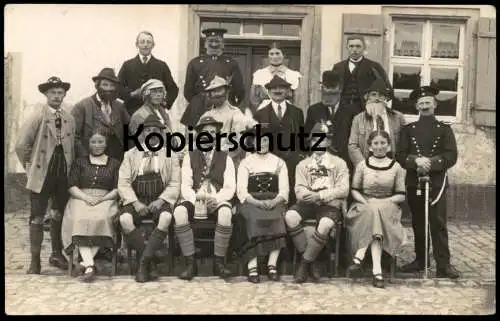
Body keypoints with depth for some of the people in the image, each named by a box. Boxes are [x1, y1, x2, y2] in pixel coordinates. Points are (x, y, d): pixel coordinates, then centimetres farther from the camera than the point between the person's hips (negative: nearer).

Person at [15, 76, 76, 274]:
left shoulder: (69, 119, 8)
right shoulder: (37, 117, -5)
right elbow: (21, 146, -6)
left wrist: (70, 168, 5)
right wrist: (30, 167, -2)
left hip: (64, 175, 4)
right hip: (42, 175, -3)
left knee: (59, 215, 12)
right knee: (37, 218, 3)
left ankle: (57, 254, 26)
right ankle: (35, 260, 11)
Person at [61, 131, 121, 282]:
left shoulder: (114, 164, 18)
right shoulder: (79, 162, 20)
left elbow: (117, 189, 8)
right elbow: (72, 186, 9)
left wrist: (102, 199, -10)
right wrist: (86, 197, -9)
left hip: (106, 200, 0)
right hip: (81, 199, 1)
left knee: (102, 218, -36)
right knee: (80, 220, -34)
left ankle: (86, 260, -35)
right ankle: (89, 265, -43)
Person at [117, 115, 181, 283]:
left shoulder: (169, 155, 14)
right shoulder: (131, 154, 15)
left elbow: (175, 184, 6)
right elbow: (123, 182, 6)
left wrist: (160, 200, -11)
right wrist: (135, 203, -10)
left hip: (160, 201, -1)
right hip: (136, 200, 1)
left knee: (166, 218, -35)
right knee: (125, 219, -31)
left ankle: (143, 262, -24)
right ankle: (150, 263, -18)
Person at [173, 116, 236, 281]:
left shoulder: (225, 158, 12)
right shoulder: (190, 157, 12)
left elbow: (230, 187, 2)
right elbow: (185, 185, 3)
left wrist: (215, 198, -17)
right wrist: (196, 198, -18)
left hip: (217, 200, -1)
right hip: (194, 200, 1)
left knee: (226, 213, -35)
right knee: (179, 212, -31)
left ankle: (219, 262, -18)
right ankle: (190, 263, -19)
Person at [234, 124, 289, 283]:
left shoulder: (279, 162, 17)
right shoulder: (246, 162, 14)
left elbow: (284, 189, 8)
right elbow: (241, 189, 3)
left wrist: (273, 202, -14)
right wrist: (257, 202, -16)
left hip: (274, 202, 1)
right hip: (251, 202, 0)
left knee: (277, 219, -31)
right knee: (252, 219, -32)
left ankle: (272, 265, -26)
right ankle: (252, 267, -32)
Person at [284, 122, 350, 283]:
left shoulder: (338, 163, 13)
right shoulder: (303, 164, 20)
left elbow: (343, 189, 0)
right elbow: (299, 189, 6)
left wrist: (319, 195, -14)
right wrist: (310, 195, -19)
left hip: (330, 204, -2)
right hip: (308, 203, 3)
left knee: (325, 225, -36)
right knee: (290, 216, -29)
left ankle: (305, 263, -19)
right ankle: (310, 262, -19)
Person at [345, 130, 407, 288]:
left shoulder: (396, 167, 9)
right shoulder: (362, 165, 10)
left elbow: (401, 195, 6)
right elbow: (354, 190, 8)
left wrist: (385, 201, -11)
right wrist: (366, 202, -10)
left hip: (388, 207, 0)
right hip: (365, 206, 0)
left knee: (376, 210, -35)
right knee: (373, 210, -35)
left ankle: (358, 258, -38)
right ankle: (377, 270, -41)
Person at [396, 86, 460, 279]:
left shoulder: (444, 129, 7)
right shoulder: (408, 129, 12)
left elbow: (451, 156, -3)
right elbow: (400, 155, 3)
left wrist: (431, 163, -18)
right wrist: (416, 161, -16)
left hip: (437, 182, -2)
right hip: (413, 183, 2)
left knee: (438, 223, -7)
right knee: (418, 223, 9)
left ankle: (443, 265, -4)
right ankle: (420, 260, 19)